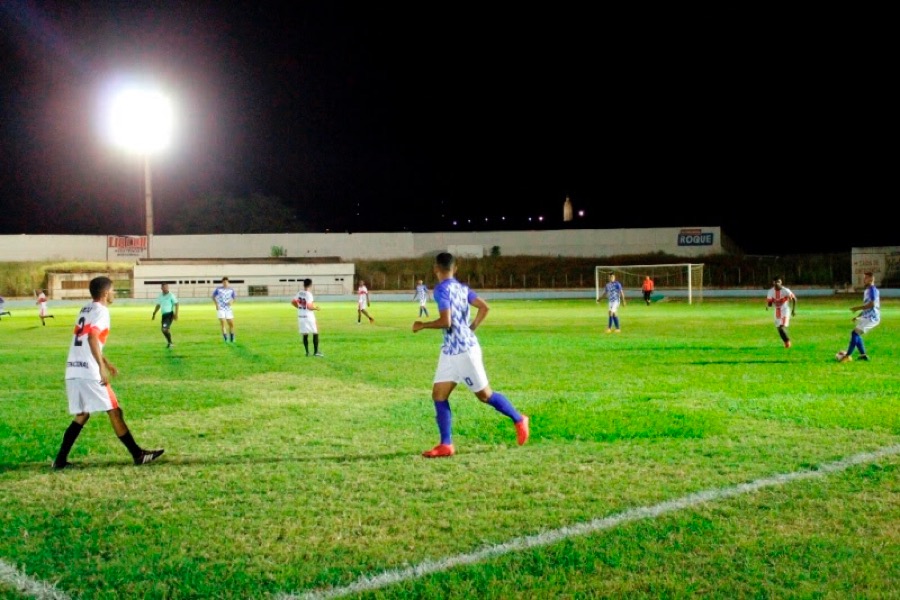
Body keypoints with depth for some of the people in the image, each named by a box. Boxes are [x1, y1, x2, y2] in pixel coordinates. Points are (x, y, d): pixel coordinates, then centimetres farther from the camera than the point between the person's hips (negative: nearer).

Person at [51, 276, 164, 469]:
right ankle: (138, 455, 4)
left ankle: (61, 459, 12)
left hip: (73, 371, 9)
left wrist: (105, 362, 34)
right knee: (114, 411, -2)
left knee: (81, 415, 16)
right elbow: (92, 338, -24)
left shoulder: (87, 309, 19)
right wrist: (102, 367, -27)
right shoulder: (101, 310, -8)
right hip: (89, 372, -9)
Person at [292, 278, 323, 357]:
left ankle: (307, 352, 9)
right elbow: (309, 306, -22)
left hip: (300, 316, 6)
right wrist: (315, 307, -4)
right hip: (309, 316, -6)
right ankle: (316, 351, 2)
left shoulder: (299, 293, 3)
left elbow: (293, 302, 9)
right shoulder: (309, 294, -17)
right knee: (315, 333, 4)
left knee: (305, 334, 10)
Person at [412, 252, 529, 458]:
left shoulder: (442, 289, -16)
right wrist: (471, 328, 16)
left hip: (464, 350, -9)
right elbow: (484, 307, 9)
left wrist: (422, 325, -9)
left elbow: (445, 322, -24)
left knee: (484, 394, 5)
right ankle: (446, 444, 2)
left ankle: (519, 420, 23)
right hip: (450, 351, 9)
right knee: (438, 394, 3)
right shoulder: (462, 288, 9)